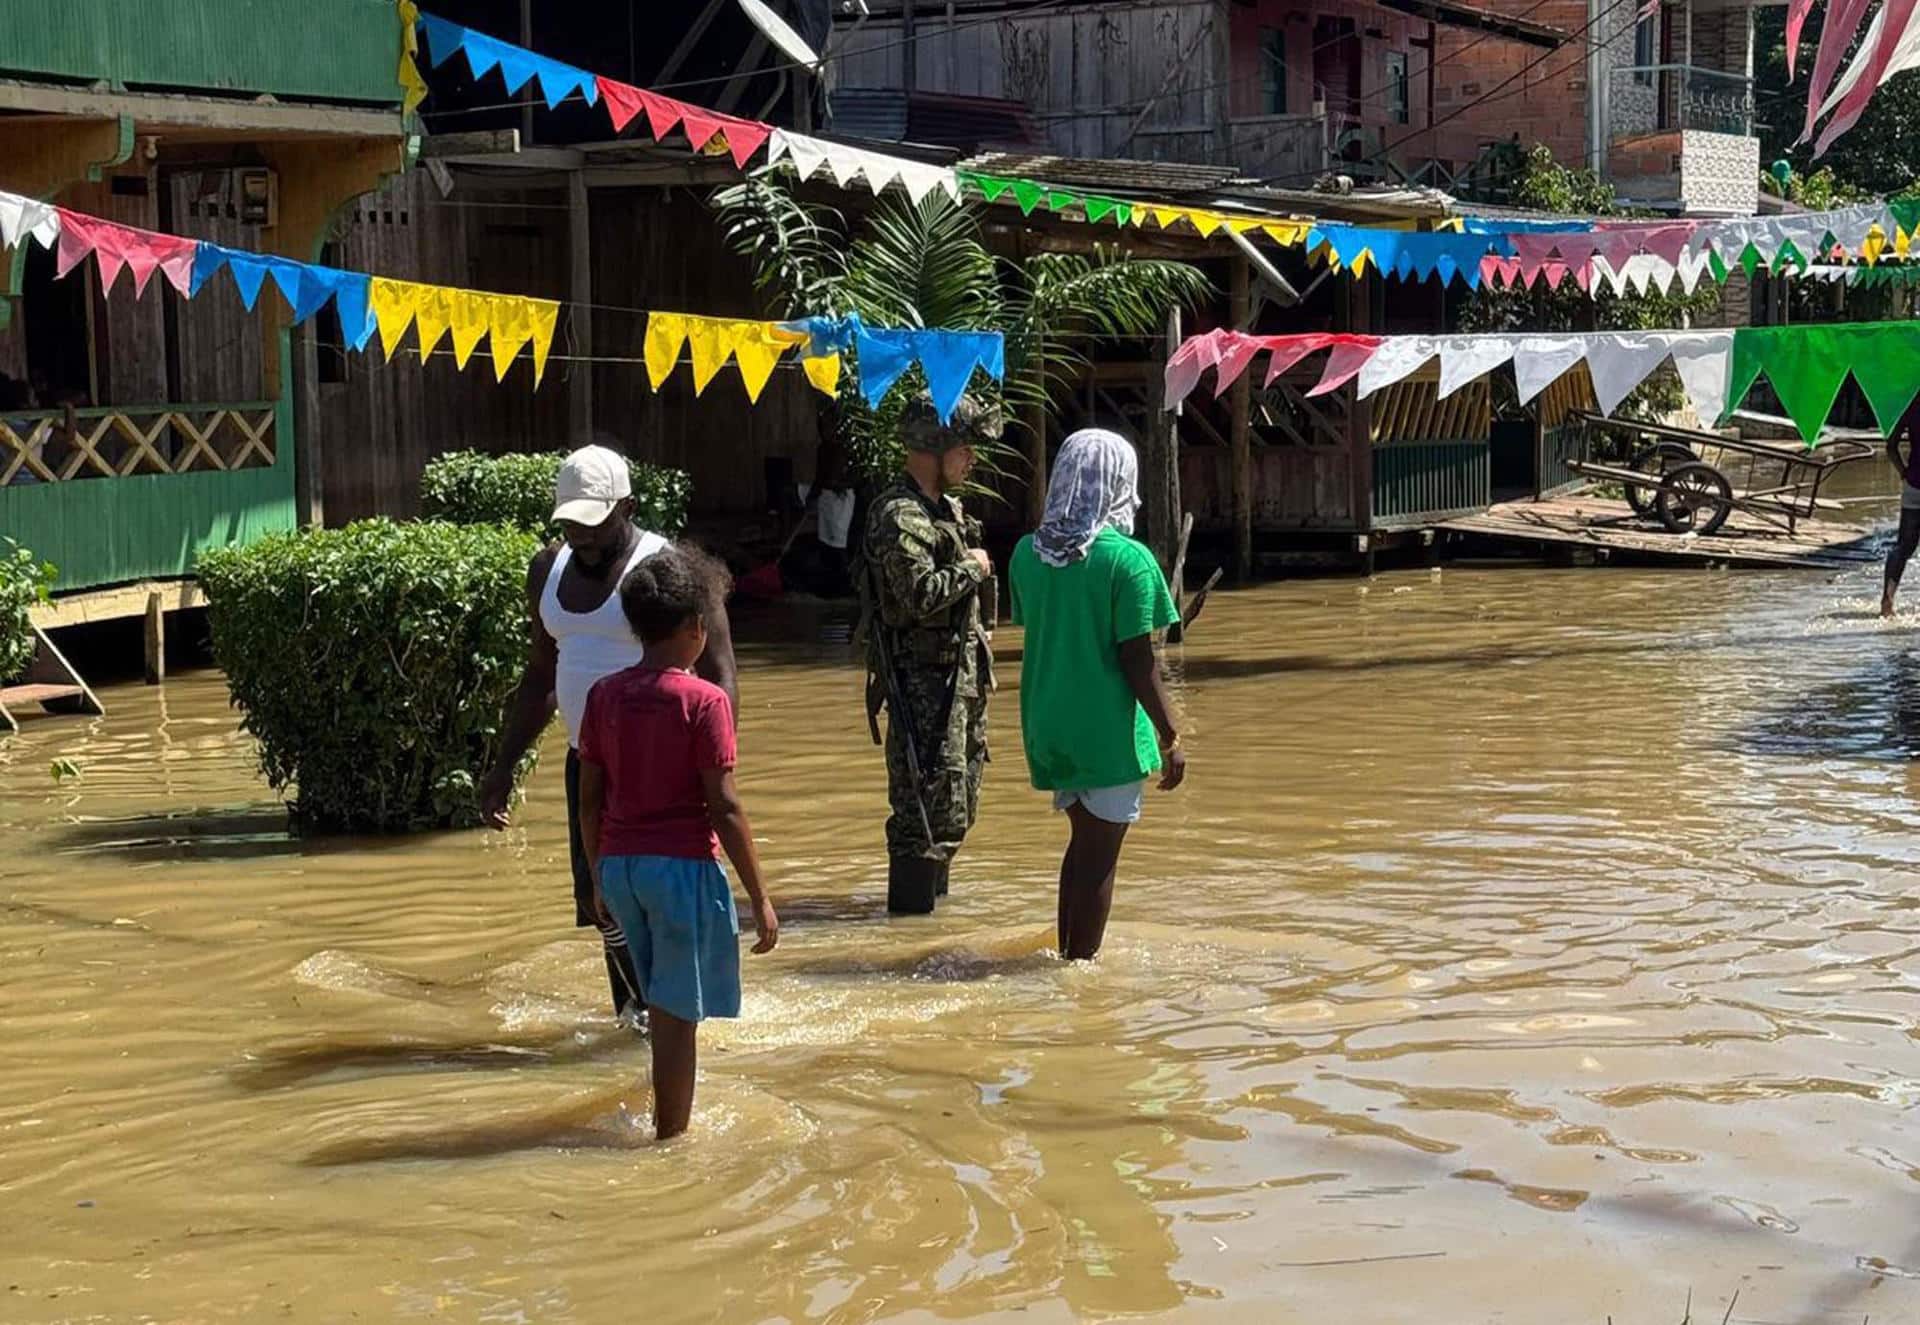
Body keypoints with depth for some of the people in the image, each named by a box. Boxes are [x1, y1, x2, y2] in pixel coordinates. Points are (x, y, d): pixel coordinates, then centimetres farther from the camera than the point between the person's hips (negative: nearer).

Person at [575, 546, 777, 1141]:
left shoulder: (604, 695, 4)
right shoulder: (704, 701, -11)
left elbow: (590, 801, 7)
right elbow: (724, 807, -13)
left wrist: (600, 880, 19)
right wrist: (760, 896, -7)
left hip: (620, 864, 6)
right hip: (683, 864, -6)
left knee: (664, 1007, 20)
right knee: (677, 1016, 2)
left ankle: (669, 1128, 29)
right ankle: (671, 1139, 6)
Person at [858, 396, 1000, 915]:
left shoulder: (946, 508, 16)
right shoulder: (899, 517, -16)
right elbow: (920, 593, -29)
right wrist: (972, 567, -14)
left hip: (958, 673, 10)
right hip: (923, 678, -10)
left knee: (959, 794, 17)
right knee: (930, 797, -9)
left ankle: (933, 889, 29)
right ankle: (911, 904, -4)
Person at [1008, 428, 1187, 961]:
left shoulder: (1028, 553, 3)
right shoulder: (1128, 560, -15)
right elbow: (1137, 660, -16)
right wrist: (1170, 737, -9)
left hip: (1049, 722, 6)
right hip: (1108, 728, -6)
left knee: (1084, 840, 21)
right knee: (1099, 856, 4)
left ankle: (1067, 956, 26)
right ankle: (1082, 964, 9)